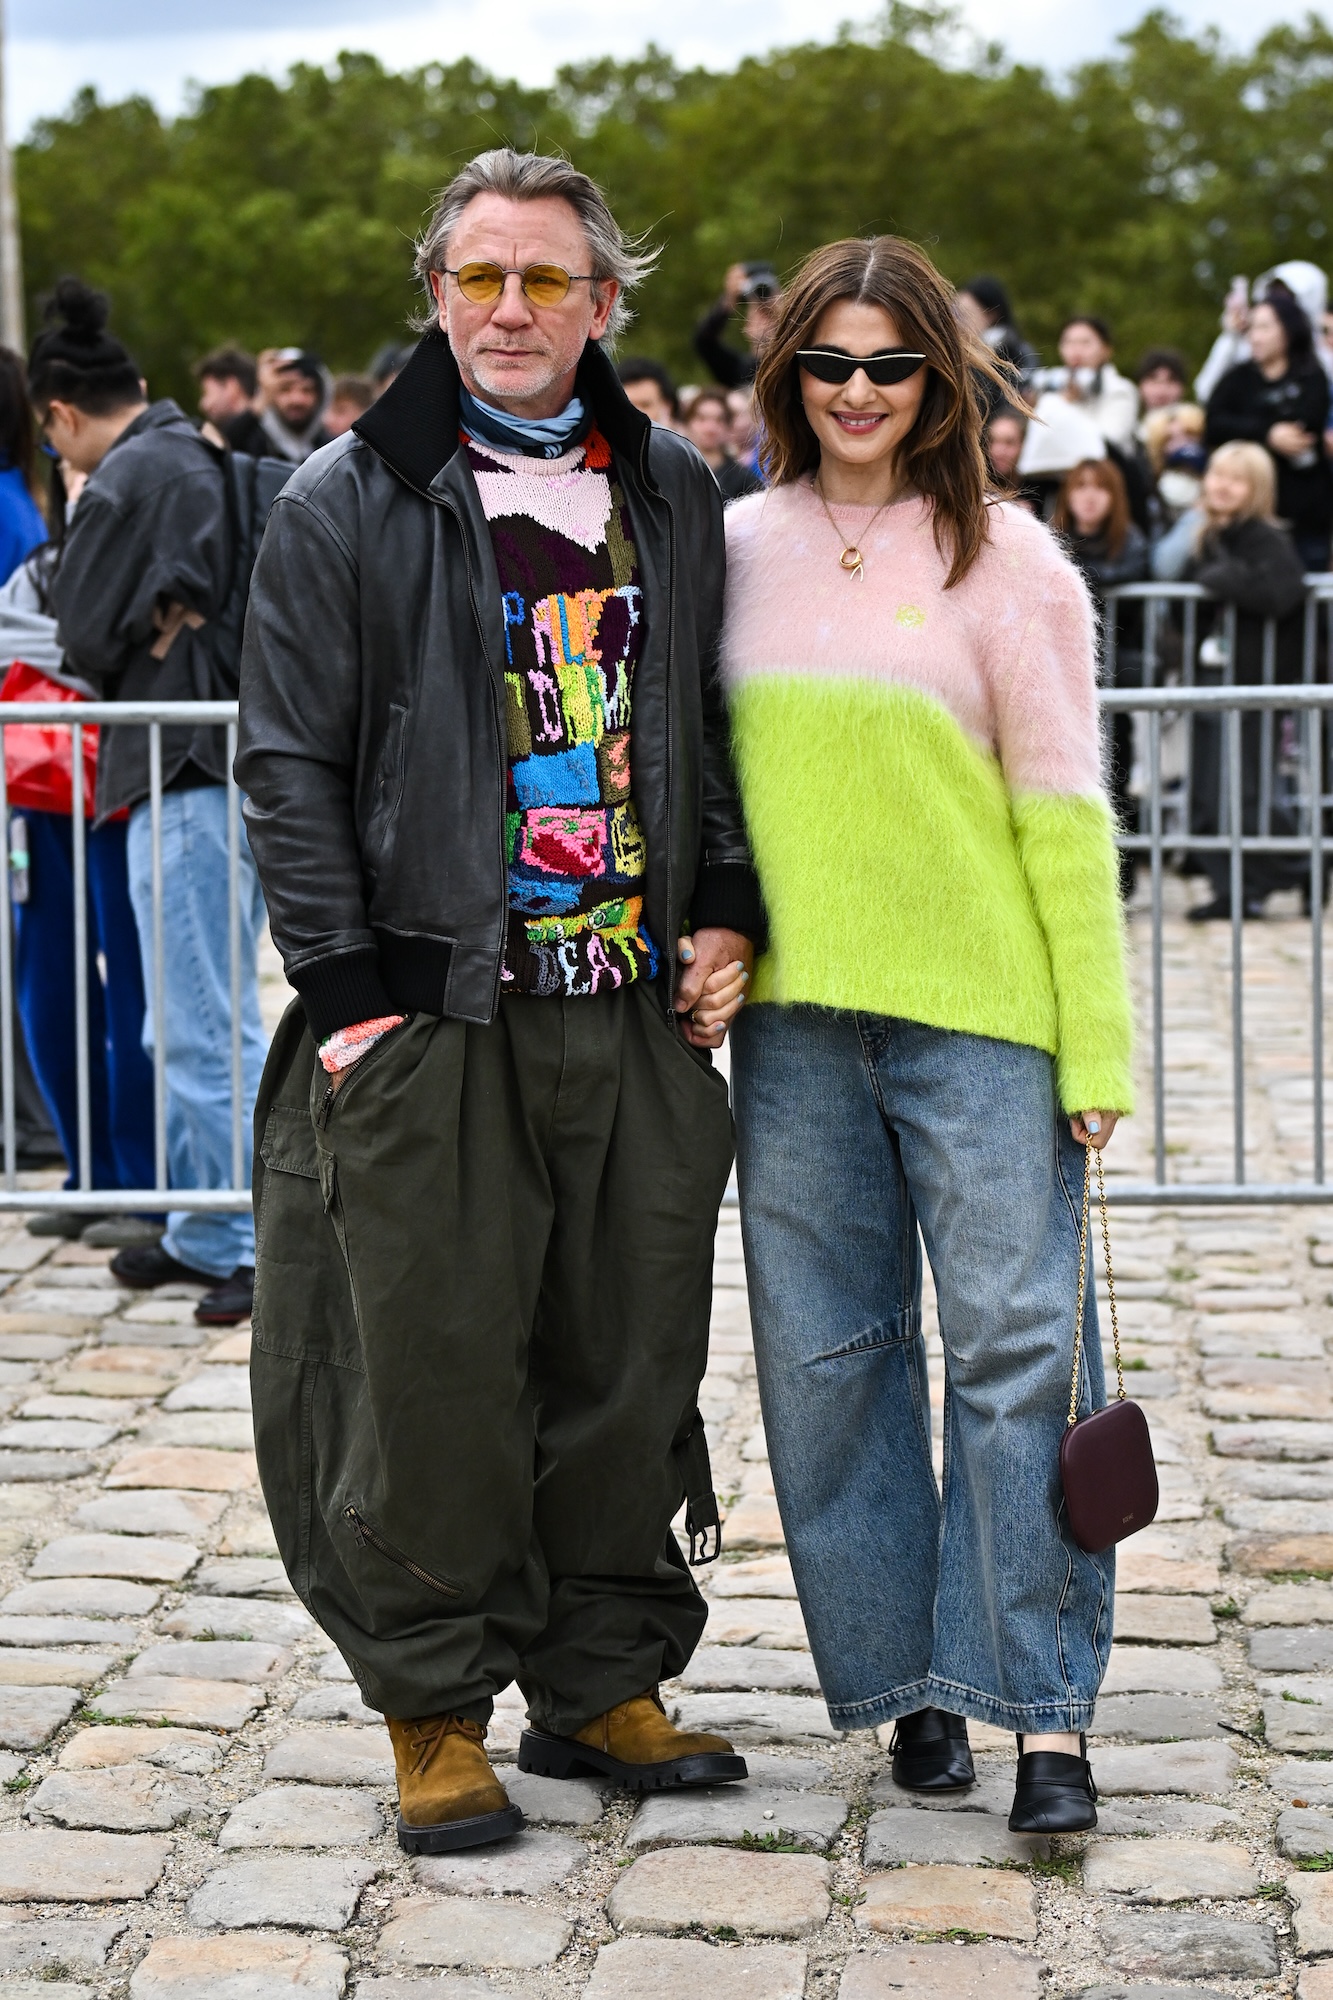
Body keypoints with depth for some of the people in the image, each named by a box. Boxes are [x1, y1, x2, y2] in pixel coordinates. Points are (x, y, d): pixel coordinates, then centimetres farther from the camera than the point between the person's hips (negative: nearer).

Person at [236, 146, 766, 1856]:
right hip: (434, 1013, -4)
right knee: (434, 1367, 0)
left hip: (639, 1008, 4)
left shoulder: (671, 492, 11)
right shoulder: (348, 503, -2)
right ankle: (436, 1707, 15)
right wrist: (342, 989, -8)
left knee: (632, 1357, 10)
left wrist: (725, 911, 7)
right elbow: (289, 764, -3)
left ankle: (602, 1680, 25)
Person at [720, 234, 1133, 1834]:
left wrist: (1097, 1041, -6)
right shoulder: (735, 550, 9)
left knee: (1015, 1342, -4)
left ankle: (1044, 1713, 3)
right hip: (793, 1012, 4)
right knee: (826, 1353, 6)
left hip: (978, 1010, -3)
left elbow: (1063, 813, -2)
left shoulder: (1004, 559, -1)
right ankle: (907, 1677, 19)